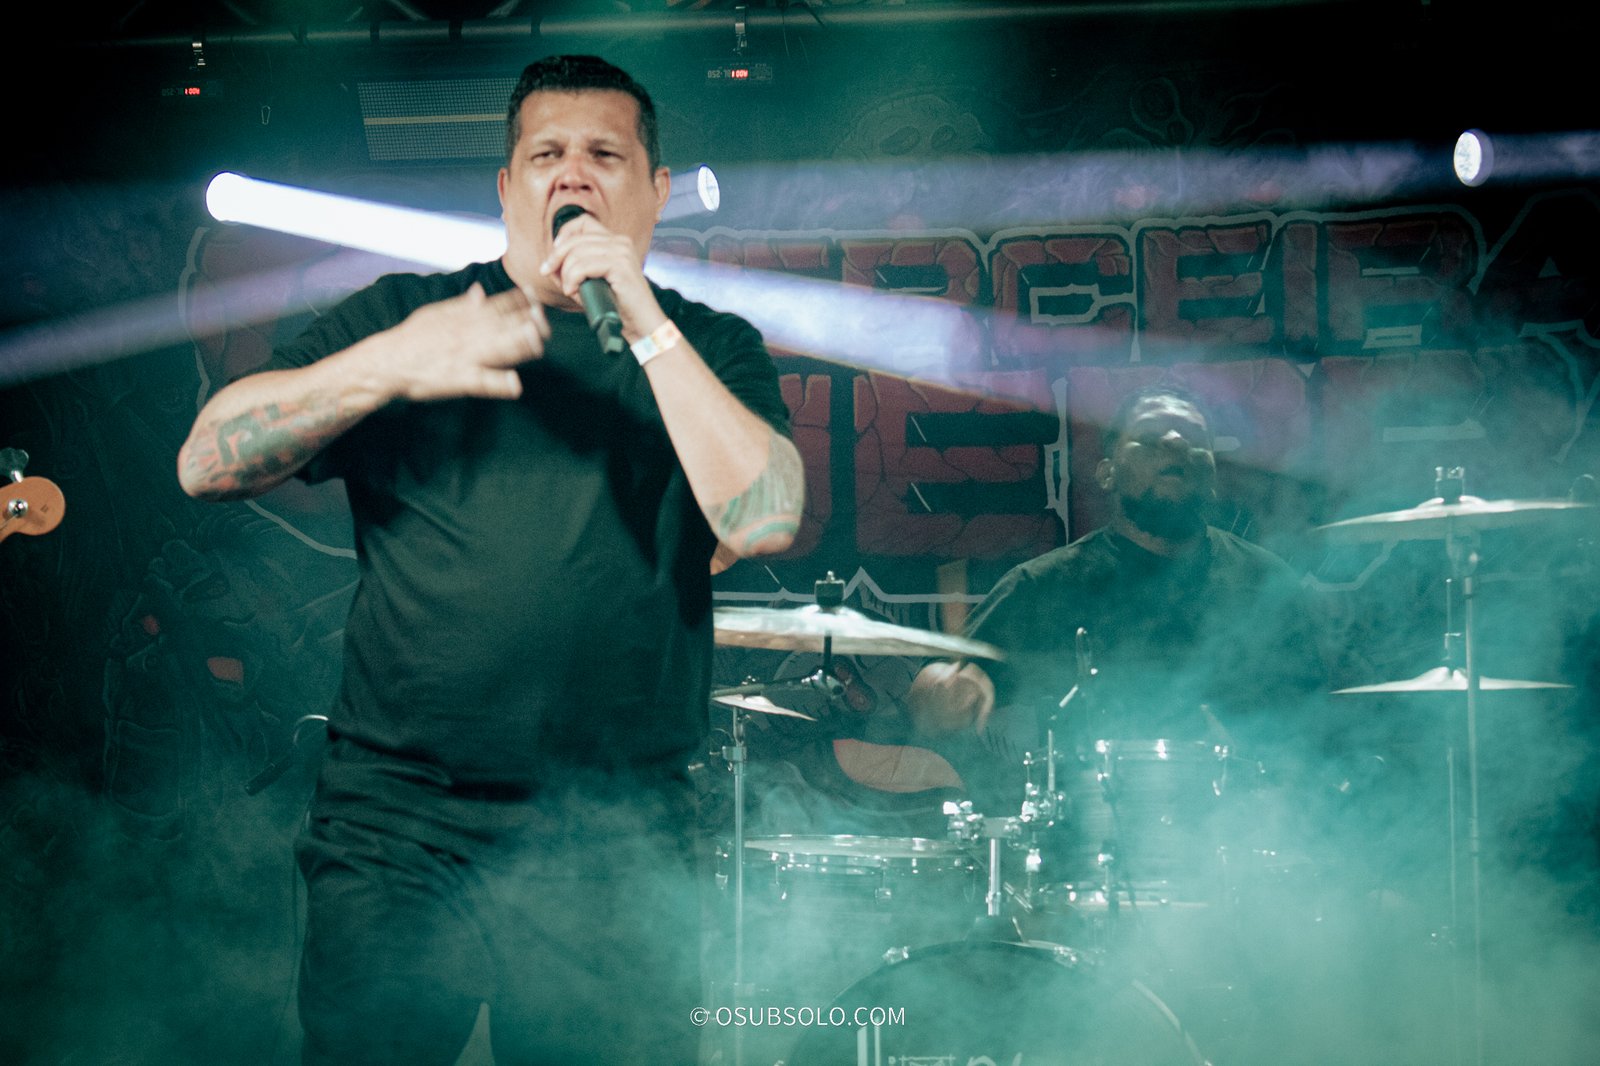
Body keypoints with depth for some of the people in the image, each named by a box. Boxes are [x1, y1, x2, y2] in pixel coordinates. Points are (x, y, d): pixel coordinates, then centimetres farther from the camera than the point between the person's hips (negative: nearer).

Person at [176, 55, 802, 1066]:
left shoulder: (710, 350, 10)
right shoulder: (404, 312, 10)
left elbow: (763, 520, -10)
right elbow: (208, 461, -1)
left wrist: (643, 324, -14)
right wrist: (391, 365, -15)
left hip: (615, 856, 0)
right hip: (396, 829, 0)